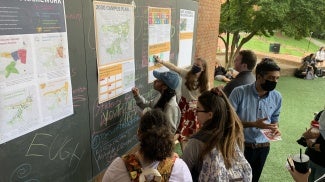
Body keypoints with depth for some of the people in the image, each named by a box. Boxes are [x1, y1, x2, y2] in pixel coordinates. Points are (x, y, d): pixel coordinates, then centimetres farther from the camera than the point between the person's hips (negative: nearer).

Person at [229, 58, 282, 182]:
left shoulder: (277, 97, -3)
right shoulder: (239, 92, -19)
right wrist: (253, 124, -26)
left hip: (262, 147, 4)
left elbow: (274, 120, 11)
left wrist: (275, 128, -12)